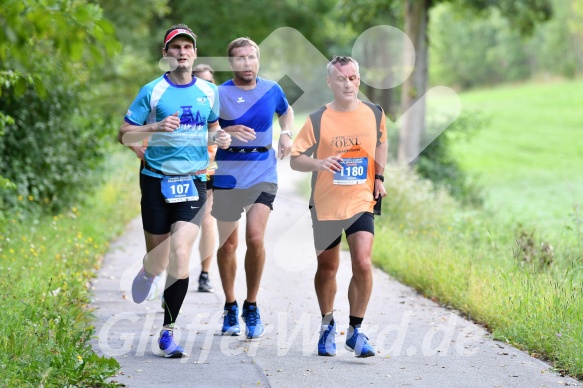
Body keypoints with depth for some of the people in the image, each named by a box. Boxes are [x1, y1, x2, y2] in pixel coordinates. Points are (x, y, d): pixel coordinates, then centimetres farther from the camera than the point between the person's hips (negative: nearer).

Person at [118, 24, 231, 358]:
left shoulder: (209, 92, 7)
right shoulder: (153, 91, -3)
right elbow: (124, 135, -3)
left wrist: (221, 137, 2)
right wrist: (156, 127, -20)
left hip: (194, 183, 1)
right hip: (157, 180, -1)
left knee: (180, 258, -13)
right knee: (158, 263, 3)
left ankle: (168, 331, -1)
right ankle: (147, 272, 43)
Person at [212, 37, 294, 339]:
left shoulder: (272, 90, 5)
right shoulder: (218, 94, -3)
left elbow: (286, 111, 26)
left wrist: (286, 134, 7)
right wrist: (227, 132, -20)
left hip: (263, 176, 1)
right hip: (227, 177, 0)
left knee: (255, 238, -17)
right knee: (228, 245, 7)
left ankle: (251, 307, 0)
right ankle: (230, 307, 27)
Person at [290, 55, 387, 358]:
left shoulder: (374, 114, 1)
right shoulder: (317, 120, -7)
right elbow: (294, 159, -6)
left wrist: (378, 178, 10)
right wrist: (318, 163, -26)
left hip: (361, 203, 1)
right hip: (325, 205, -1)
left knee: (363, 264, -15)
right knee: (327, 267, 11)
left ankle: (355, 330, -1)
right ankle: (327, 325, 34)